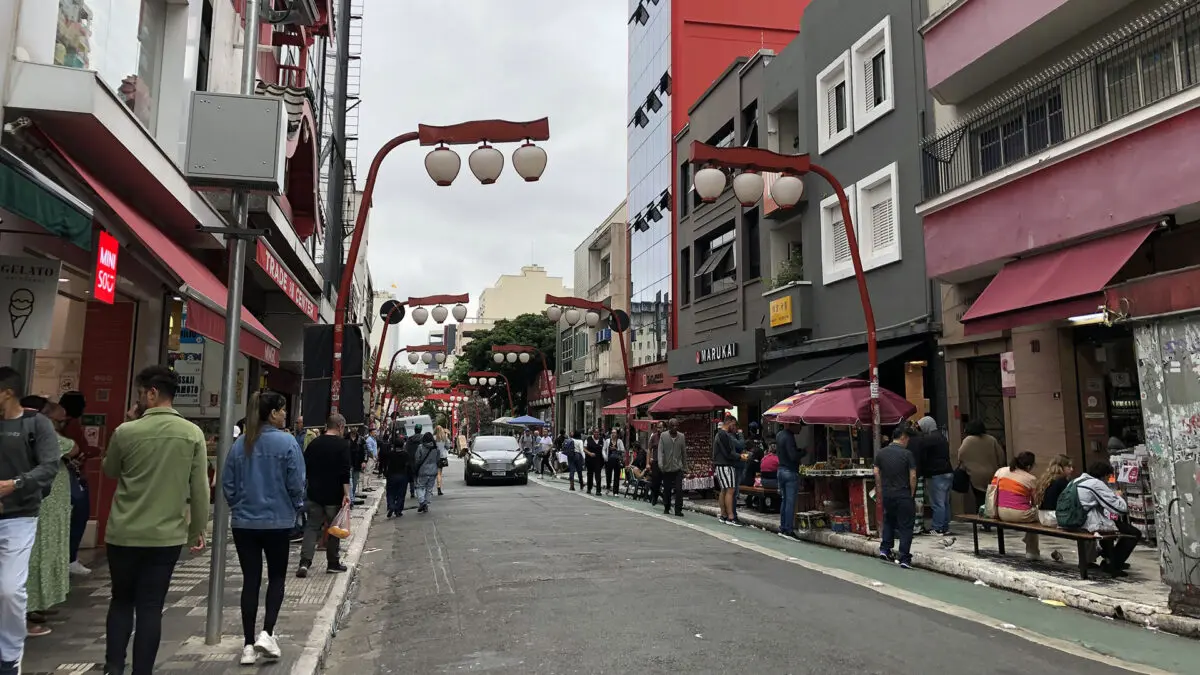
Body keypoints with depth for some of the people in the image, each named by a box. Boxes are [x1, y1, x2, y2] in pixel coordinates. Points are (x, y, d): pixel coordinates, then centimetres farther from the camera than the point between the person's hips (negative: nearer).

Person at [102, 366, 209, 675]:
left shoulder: (126, 431, -9)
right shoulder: (193, 434, -7)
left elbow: (110, 471, 11)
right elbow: (200, 488, -5)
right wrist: (198, 529, 7)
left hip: (124, 534, 0)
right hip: (167, 536, 0)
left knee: (121, 601, 18)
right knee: (151, 607, 7)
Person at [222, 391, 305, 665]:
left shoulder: (239, 443, 0)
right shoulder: (287, 442, -13)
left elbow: (227, 483, 5)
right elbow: (296, 483, -11)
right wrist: (296, 507, 8)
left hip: (243, 522, 4)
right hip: (277, 521, -3)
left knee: (250, 580, 9)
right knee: (276, 577, 14)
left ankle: (249, 645, 12)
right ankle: (266, 633, 1)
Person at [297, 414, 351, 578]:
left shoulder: (314, 443, 6)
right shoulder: (343, 445, -9)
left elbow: (305, 469, 12)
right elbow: (345, 472, -17)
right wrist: (346, 494, -17)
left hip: (314, 494, 4)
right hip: (334, 496, -4)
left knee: (312, 526, 7)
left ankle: (305, 561, -8)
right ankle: (333, 563, 16)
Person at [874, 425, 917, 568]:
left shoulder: (880, 453, 2)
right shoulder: (907, 454, -11)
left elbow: (876, 473, 4)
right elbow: (913, 476, -11)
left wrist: (881, 490, 12)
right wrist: (912, 494, 0)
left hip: (887, 495, 4)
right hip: (904, 495, -4)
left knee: (889, 521, 24)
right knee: (906, 527, 3)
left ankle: (885, 549, 17)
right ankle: (904, 559, 2)